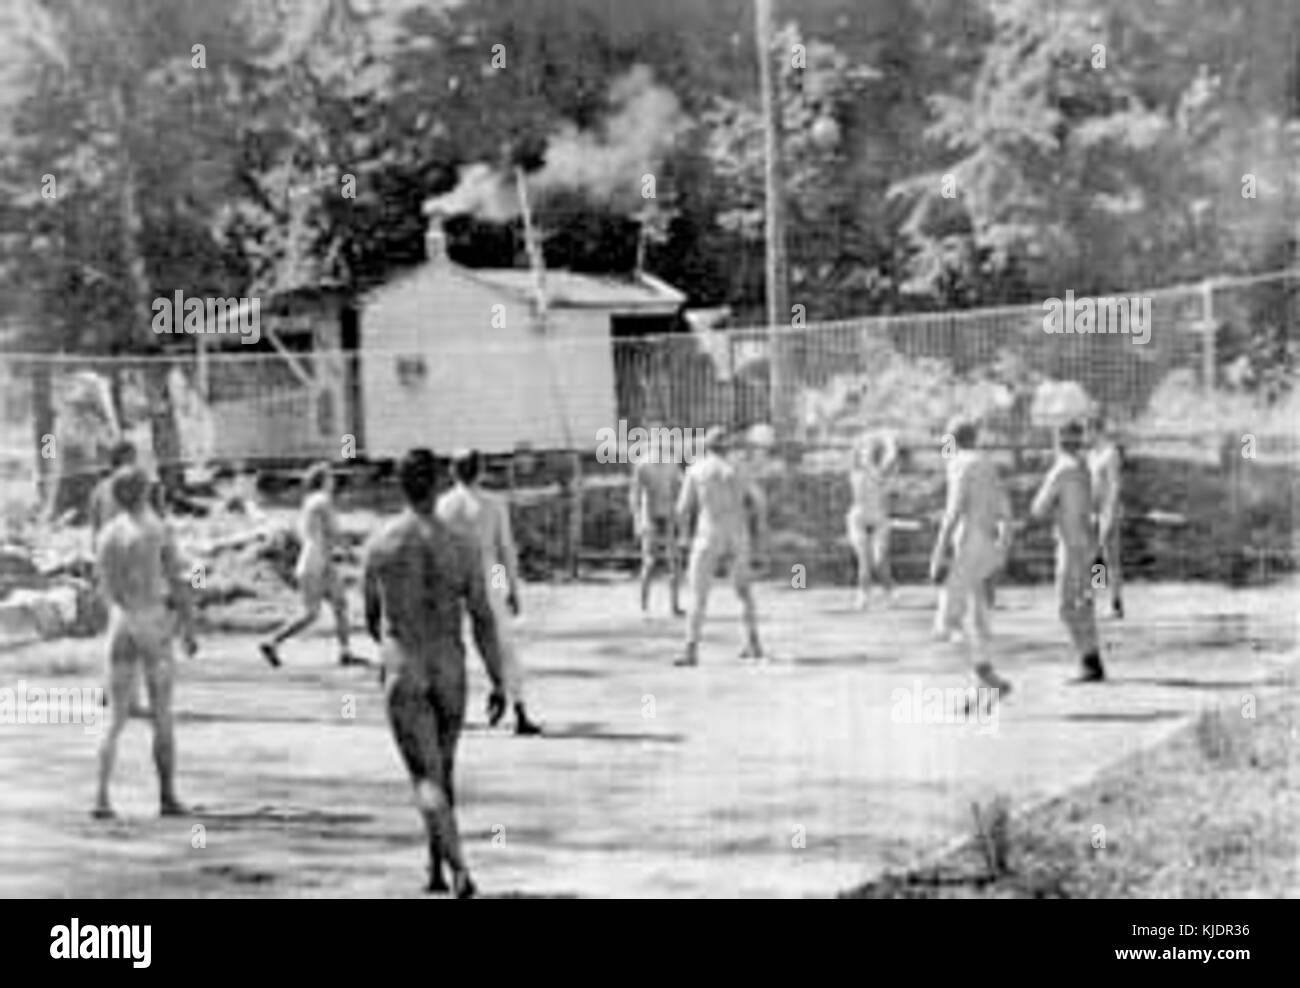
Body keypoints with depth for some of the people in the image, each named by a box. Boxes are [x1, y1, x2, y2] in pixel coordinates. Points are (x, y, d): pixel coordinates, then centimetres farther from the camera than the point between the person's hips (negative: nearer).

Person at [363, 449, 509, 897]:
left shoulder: (378, 543, -5)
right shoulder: (461, 547, -7)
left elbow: (371, 614, 9)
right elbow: (483, 620, -7)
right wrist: (498, 683, 0)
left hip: (403, 674, -1)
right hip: (449, 671, 2)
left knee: (427, 778, -4)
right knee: (442, 769, 21)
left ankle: (459, 869, -21)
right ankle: (435, 868, 30)